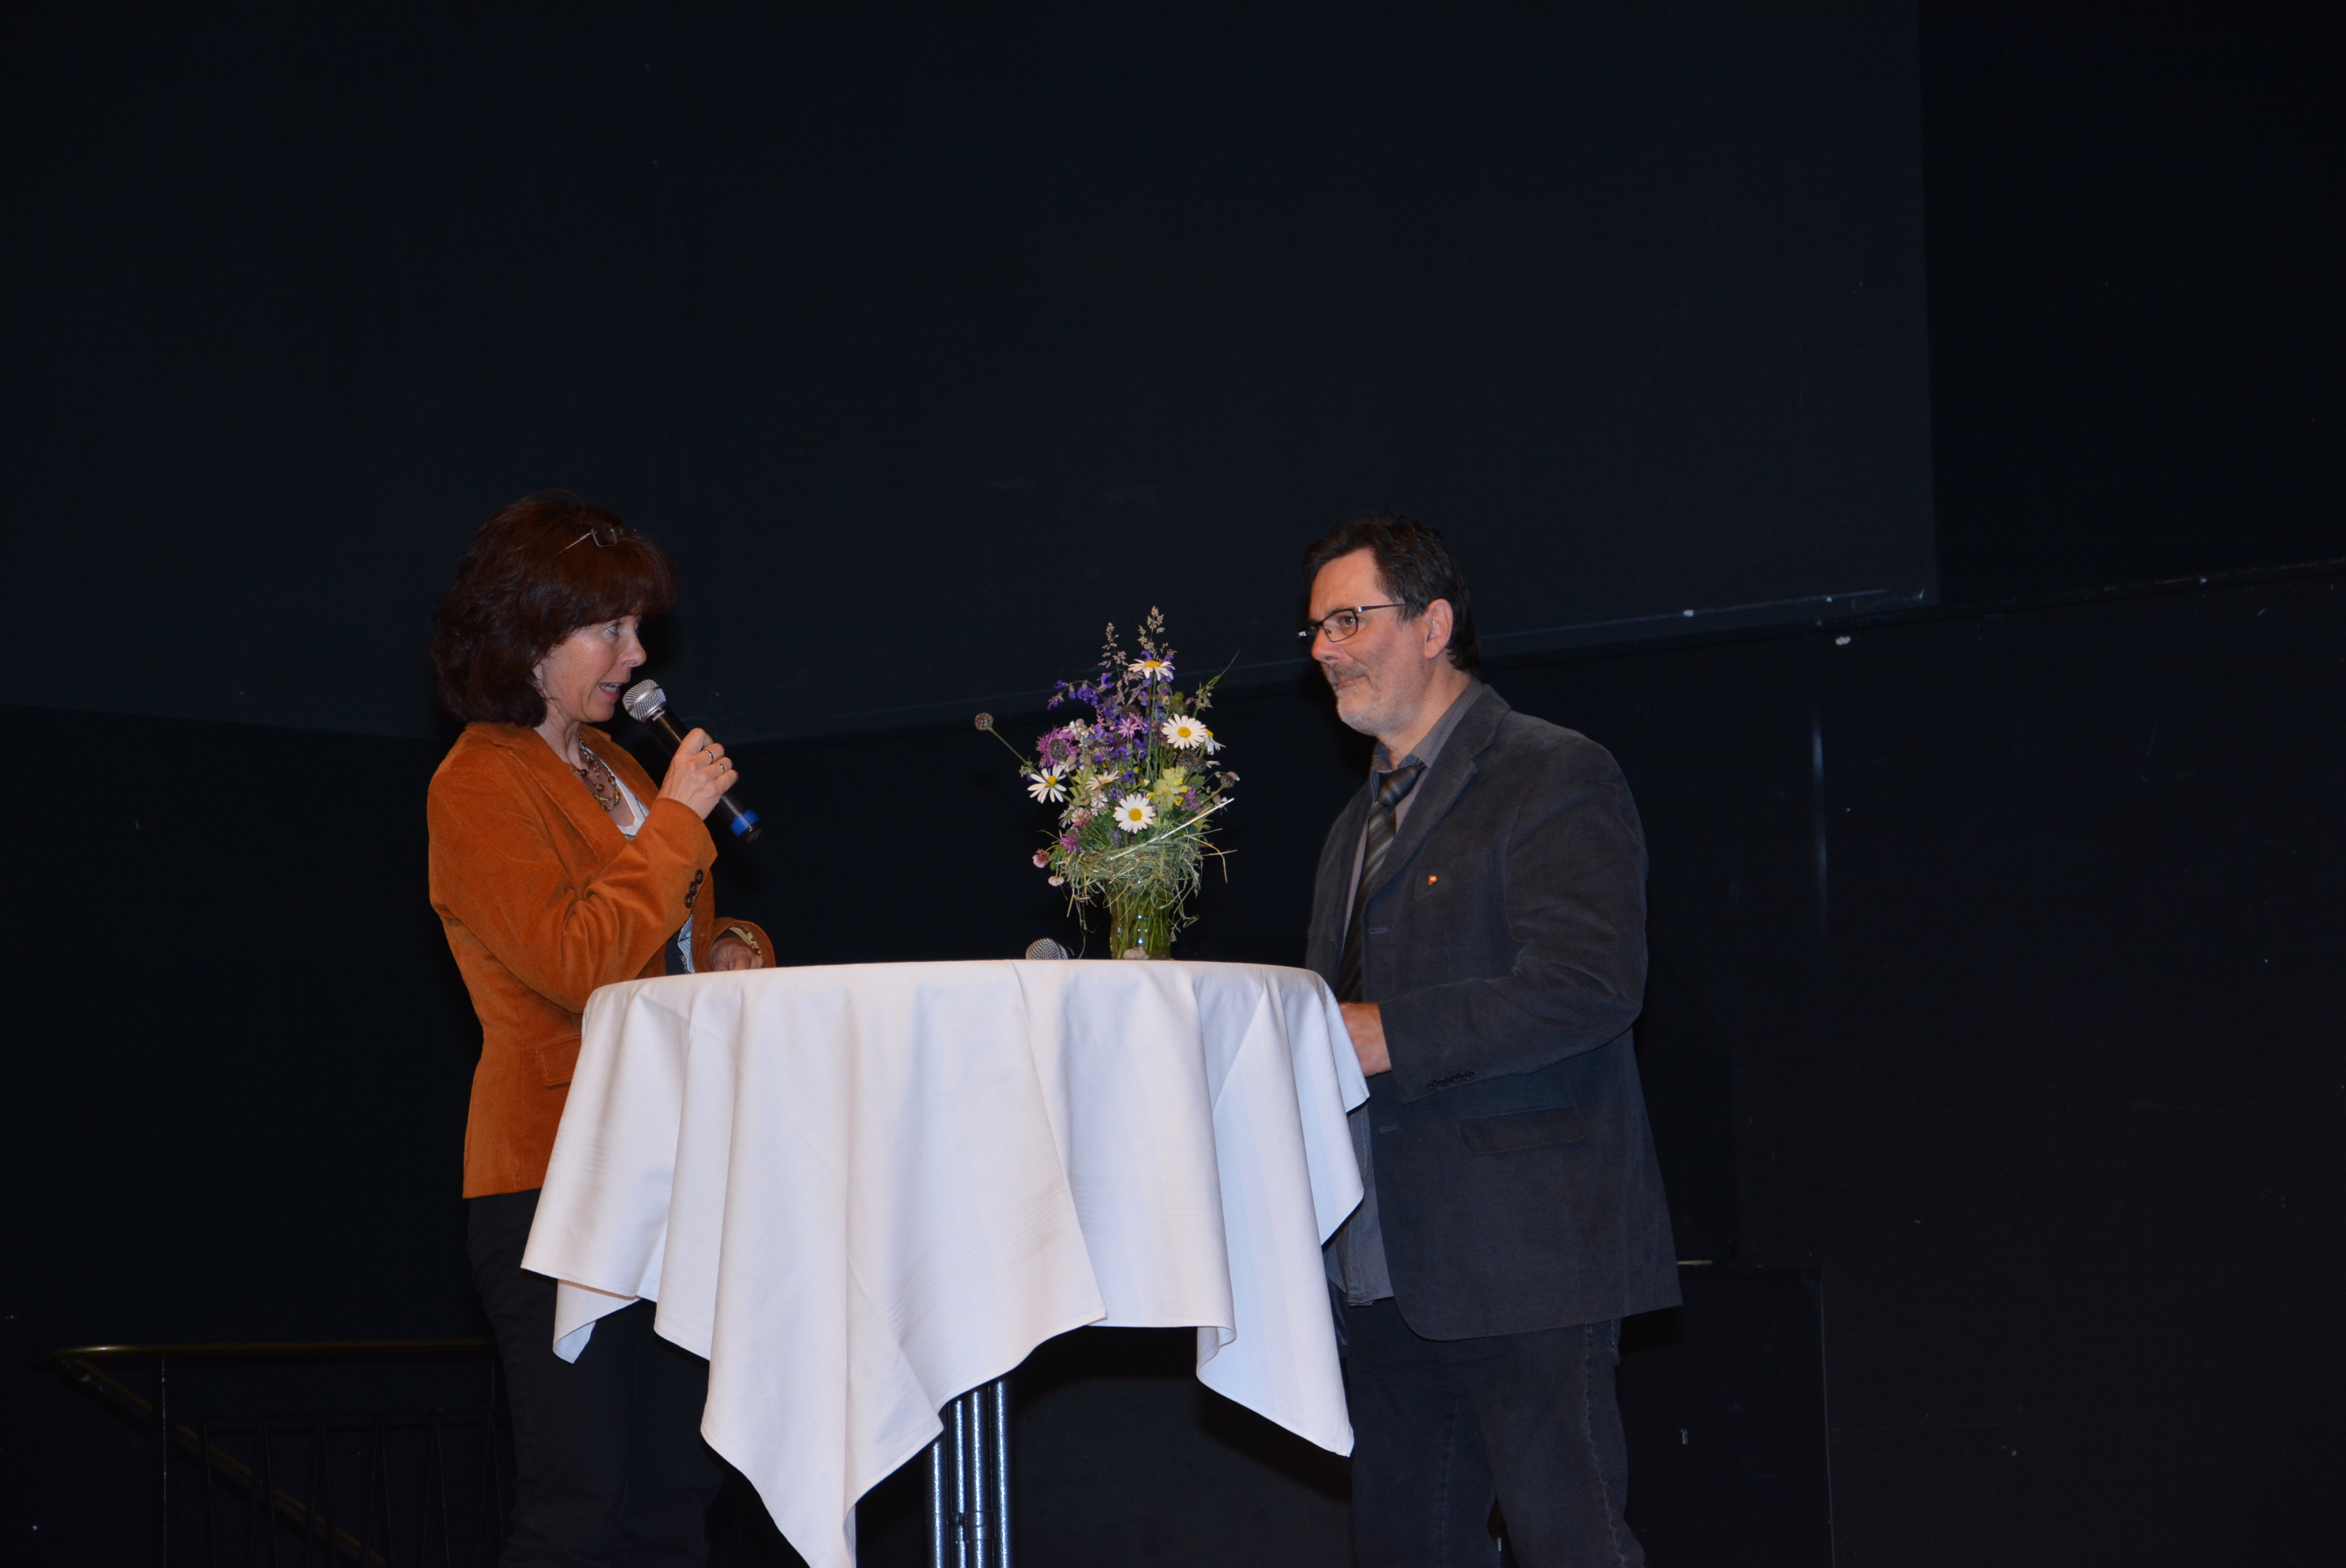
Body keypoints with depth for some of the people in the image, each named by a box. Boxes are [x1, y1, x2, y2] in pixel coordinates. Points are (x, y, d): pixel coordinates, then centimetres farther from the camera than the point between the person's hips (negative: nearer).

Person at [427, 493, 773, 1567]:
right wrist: (676, 820, -14)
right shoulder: (478, 785, -8)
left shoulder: (613, 767, 18)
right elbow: (574, 967, -20)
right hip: (554, 1177, -8)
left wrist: (731, 950, 8)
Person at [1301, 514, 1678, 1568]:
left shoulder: (1554, 780, -5)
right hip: (1387, 1277, 8)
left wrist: (1389, 1038, -21)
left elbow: (1590, 987, -18)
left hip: (1523, 1258, -8)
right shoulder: (1359, 827, 23)